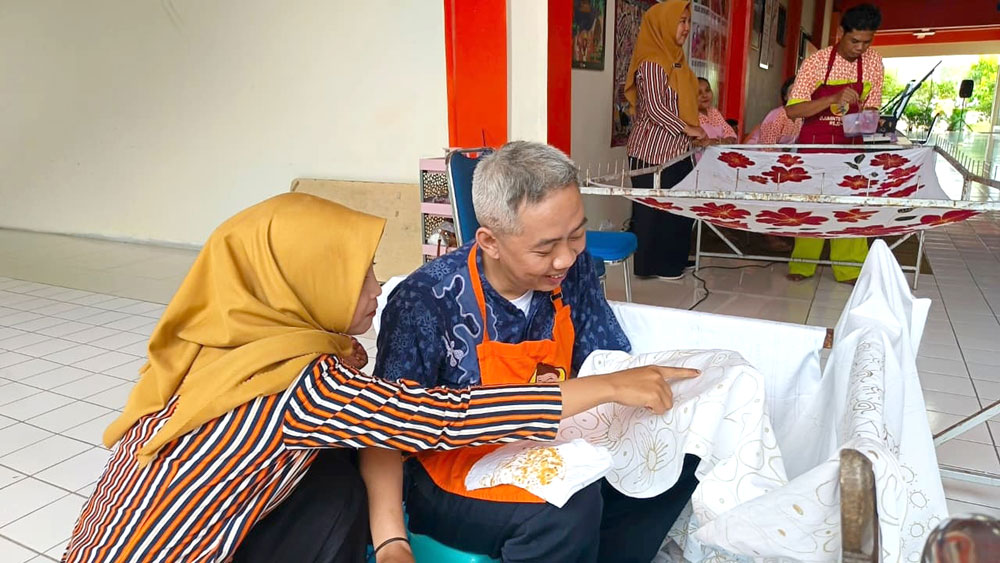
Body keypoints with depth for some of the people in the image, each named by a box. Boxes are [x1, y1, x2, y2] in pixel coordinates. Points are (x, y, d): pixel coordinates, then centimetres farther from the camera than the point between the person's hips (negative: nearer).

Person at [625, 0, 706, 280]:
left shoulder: (674, 59, 15)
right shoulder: (651, 63, -14)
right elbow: (654, 108, -20)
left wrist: (693, 130, 14)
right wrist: (687, 129, -14)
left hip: (675, 150, 9)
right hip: (653, 151, -9)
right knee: (655, 209, 0)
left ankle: (672, 260, 25)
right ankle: (653, 265, 11)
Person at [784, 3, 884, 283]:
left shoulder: (874, 62, -2)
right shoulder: (816, 61, -13)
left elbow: (871, 106, 6)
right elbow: (792, 110, -20)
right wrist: (834, 99, -32)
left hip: (850, 143, 3)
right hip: (814, 142, -3)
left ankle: (849, 269, 6)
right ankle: (802, 264, 11)